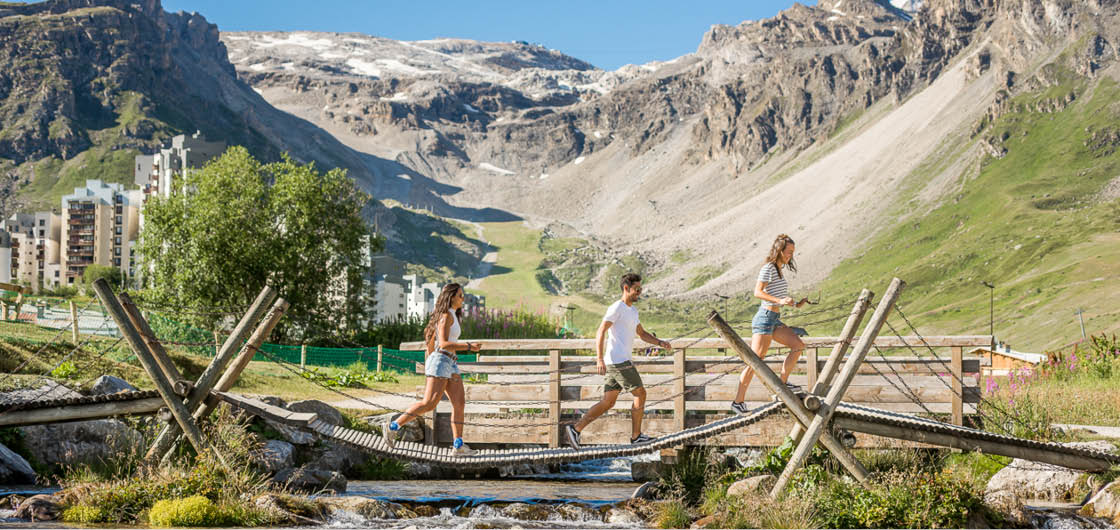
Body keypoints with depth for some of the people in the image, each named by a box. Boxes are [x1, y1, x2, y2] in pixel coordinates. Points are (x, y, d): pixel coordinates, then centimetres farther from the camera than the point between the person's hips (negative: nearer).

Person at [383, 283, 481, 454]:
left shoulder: (451, 316, 19)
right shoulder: (446, 316, -11)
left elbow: (430, 338, 25)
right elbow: (443, 344, -20)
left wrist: (429, 361, 28)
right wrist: (469, 347, -20)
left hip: (450, 365, 10)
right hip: (441, 361, -10)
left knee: (460, 402, -2)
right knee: (429, 404, -13)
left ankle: (458, 445, -6)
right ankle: (393, 426, -7)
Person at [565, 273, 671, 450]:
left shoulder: (632, 311, 21)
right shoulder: (617, 307, -9)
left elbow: (642, 334, 29)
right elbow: (601, 332, -17)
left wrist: (660, 343, 12)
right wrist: (599, 358, -26)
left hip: (613, 363, 9)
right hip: (619, 362, -9)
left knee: (607, 403, 6)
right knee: (640, 394, 1)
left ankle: (576, 429, 0)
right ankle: (636, 436, 9)